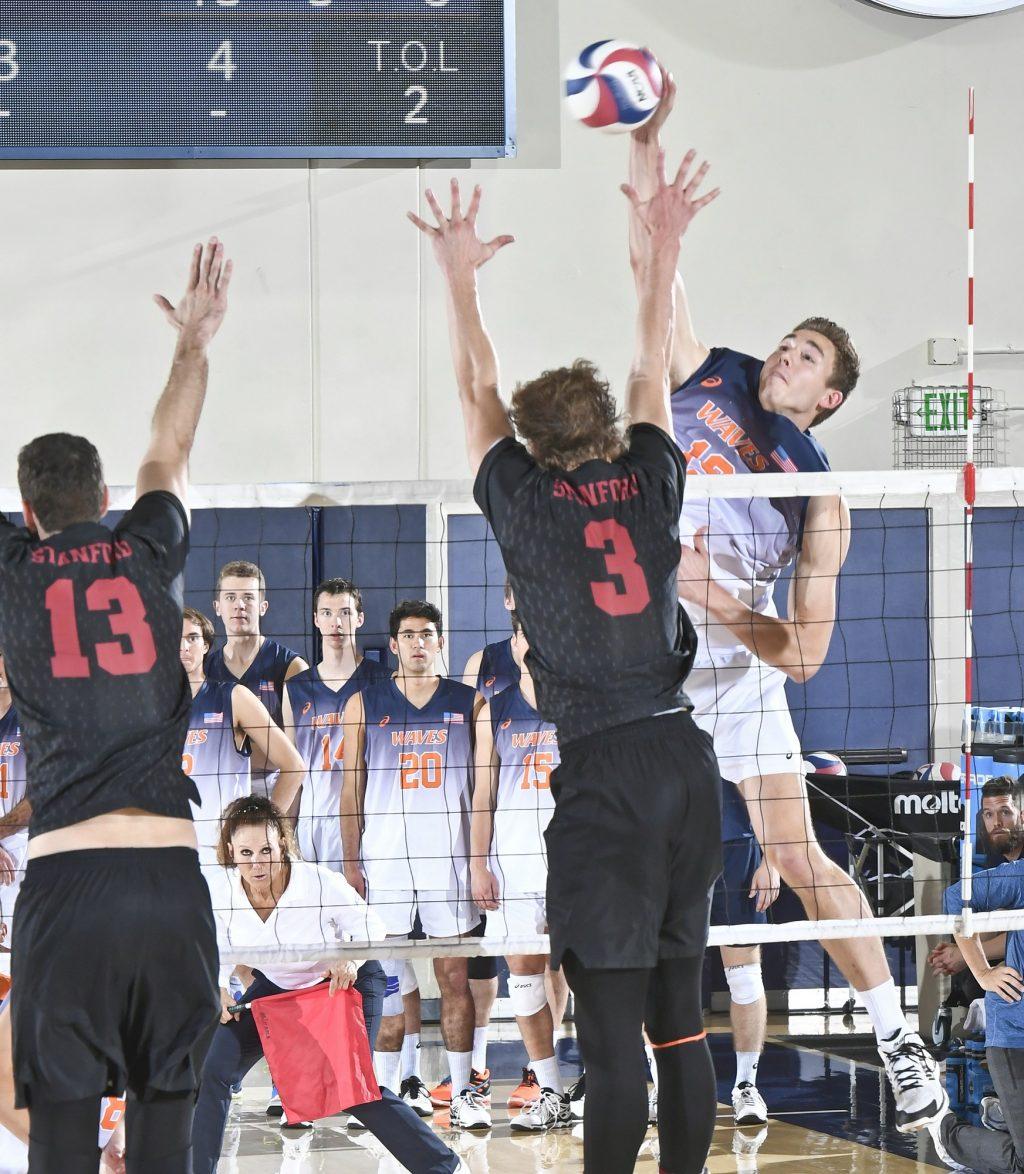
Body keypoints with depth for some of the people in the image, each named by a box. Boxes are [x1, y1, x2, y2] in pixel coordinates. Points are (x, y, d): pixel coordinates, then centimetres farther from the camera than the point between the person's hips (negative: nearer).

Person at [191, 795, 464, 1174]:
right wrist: (216, 987, -24)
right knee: (212, 1072, -8)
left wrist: (350, 959, -36)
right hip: (275, 984, 4)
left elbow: (371, 926, -17)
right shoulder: (218, 889, -23)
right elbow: (217, 947, -5)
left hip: (344, 984, -4)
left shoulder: (321, 883, -33)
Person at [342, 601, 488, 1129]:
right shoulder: (364, 705, 7)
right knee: (387, 982, 1)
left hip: (449, 857, 0)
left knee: (455, 977, 1)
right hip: (384, 858, 0)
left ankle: (463, 1092, 5)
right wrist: (351, 863, 1)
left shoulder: (469, 704, 7)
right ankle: (383, 1091, 8)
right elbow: (351, 789, 7)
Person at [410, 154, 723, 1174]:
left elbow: (476, 393, 12)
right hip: (685, 758, 5)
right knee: (680, 1014, 12)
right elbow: (652, 368, 21)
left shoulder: (524, 503, -2)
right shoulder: (652, 483, 6)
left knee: (611, 1030, -6)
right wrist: (662, 249, 30)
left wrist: (459, 276, 22)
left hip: (602, 774, -5)